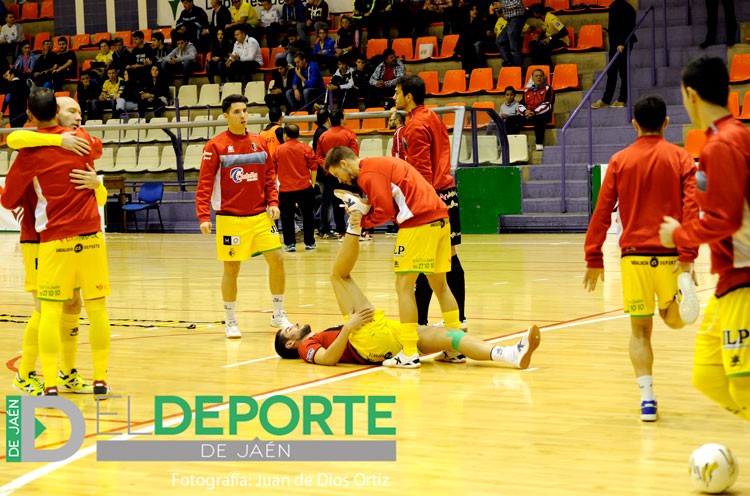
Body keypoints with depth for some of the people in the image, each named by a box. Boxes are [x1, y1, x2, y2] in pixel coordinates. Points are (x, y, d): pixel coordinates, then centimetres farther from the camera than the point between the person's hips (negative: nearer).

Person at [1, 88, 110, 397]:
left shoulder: (30, 153, -5)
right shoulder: (82, 139, 4)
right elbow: (98, 150, 31)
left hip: (55, 239, -2)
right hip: (90, 236, 3)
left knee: (50, 311, 1)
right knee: (97, 308, 8)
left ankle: (50, 385, -4)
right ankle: (100, 380, 10)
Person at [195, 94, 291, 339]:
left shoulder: (260, 143, 8)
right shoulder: (215, 146, -5)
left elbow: (270, 177, 14)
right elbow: (204, 184, -7)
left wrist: (273, 202, 0)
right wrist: (203, 216, -15)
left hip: (260, 216, 4)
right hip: (230, 218, -4)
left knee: (277, 259, 0)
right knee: (231, 269, 1)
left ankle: (278, 315, 16)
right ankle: (230, 321, 16)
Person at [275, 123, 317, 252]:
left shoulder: (278, 150, 1)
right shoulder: (305, 148, -2)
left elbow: (273, 170, 11)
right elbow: (313, 167, -4)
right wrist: (313, 182, 6)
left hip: (285, 189, 0)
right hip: (304, 188, 0)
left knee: (287, 217, 6)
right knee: (308, 216, 12)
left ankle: (289, 244, 2)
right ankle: (309, 243, 16)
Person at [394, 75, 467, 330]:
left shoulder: (416, 126, -13)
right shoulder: (432, 117, 13)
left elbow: (422, 170, -18)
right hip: (447, 193, 9)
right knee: (449, 258, 11)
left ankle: (419, 321, -6)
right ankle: (458, 318, 15)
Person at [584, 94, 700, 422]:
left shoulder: (620, 161, 5)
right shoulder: (681, 159, 2)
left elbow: (602, 213, 3)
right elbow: (691, 208, -8)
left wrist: (594, 259, 8)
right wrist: (687, 258, -12)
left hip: (634, 256, 0)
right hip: (670, 255, 0)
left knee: (640, 329, 7)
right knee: (674, 319, 16)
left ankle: (647, 398, -6)